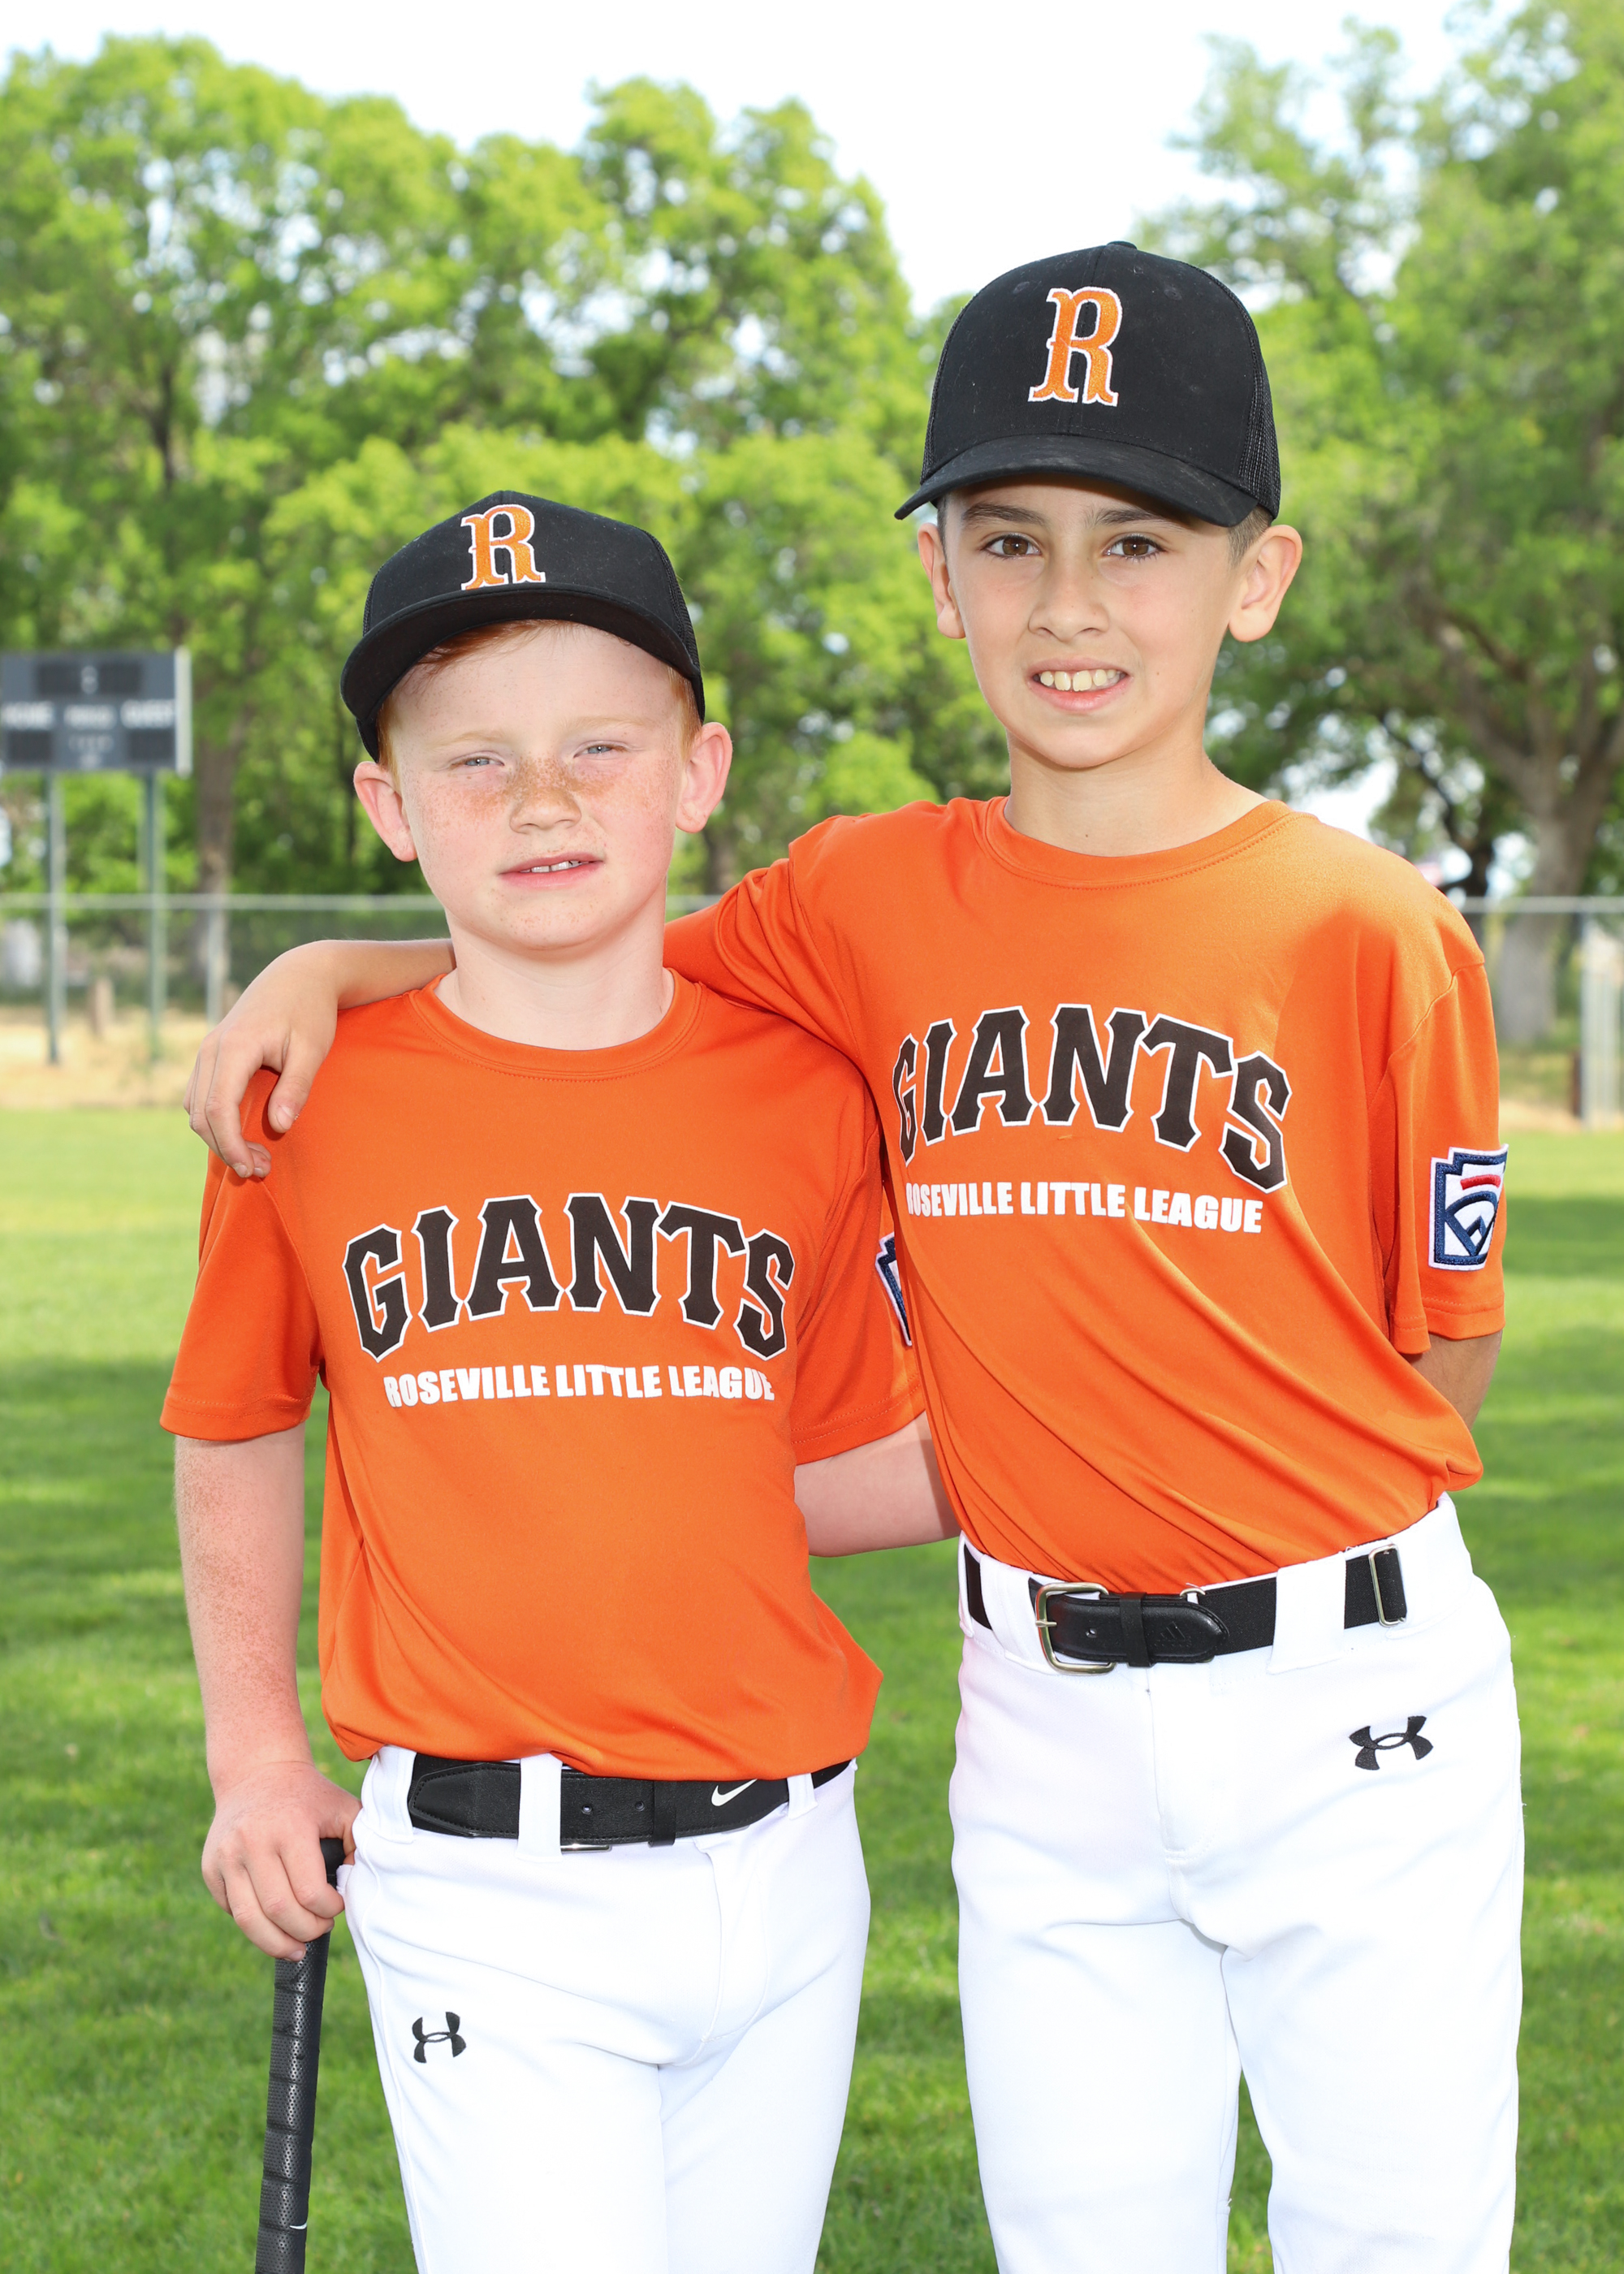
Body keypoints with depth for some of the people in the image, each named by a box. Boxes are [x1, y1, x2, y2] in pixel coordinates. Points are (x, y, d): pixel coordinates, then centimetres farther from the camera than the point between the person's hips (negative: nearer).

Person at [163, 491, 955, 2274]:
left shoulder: (804, 1097, 1)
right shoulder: (311, 1105, -3)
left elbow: (823, 1469, 10)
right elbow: (234, 1427, 13)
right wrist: (254, 1750, 10)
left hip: (781, 1866, 3)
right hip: (482, 1889, -2)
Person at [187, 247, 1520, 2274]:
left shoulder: (1369, 927, -8)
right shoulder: (876, 904, 3)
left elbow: (1439, 1362, -3)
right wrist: (328, 966, 2)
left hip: (1352, 1708, -3)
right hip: (1041, 1716, 3)